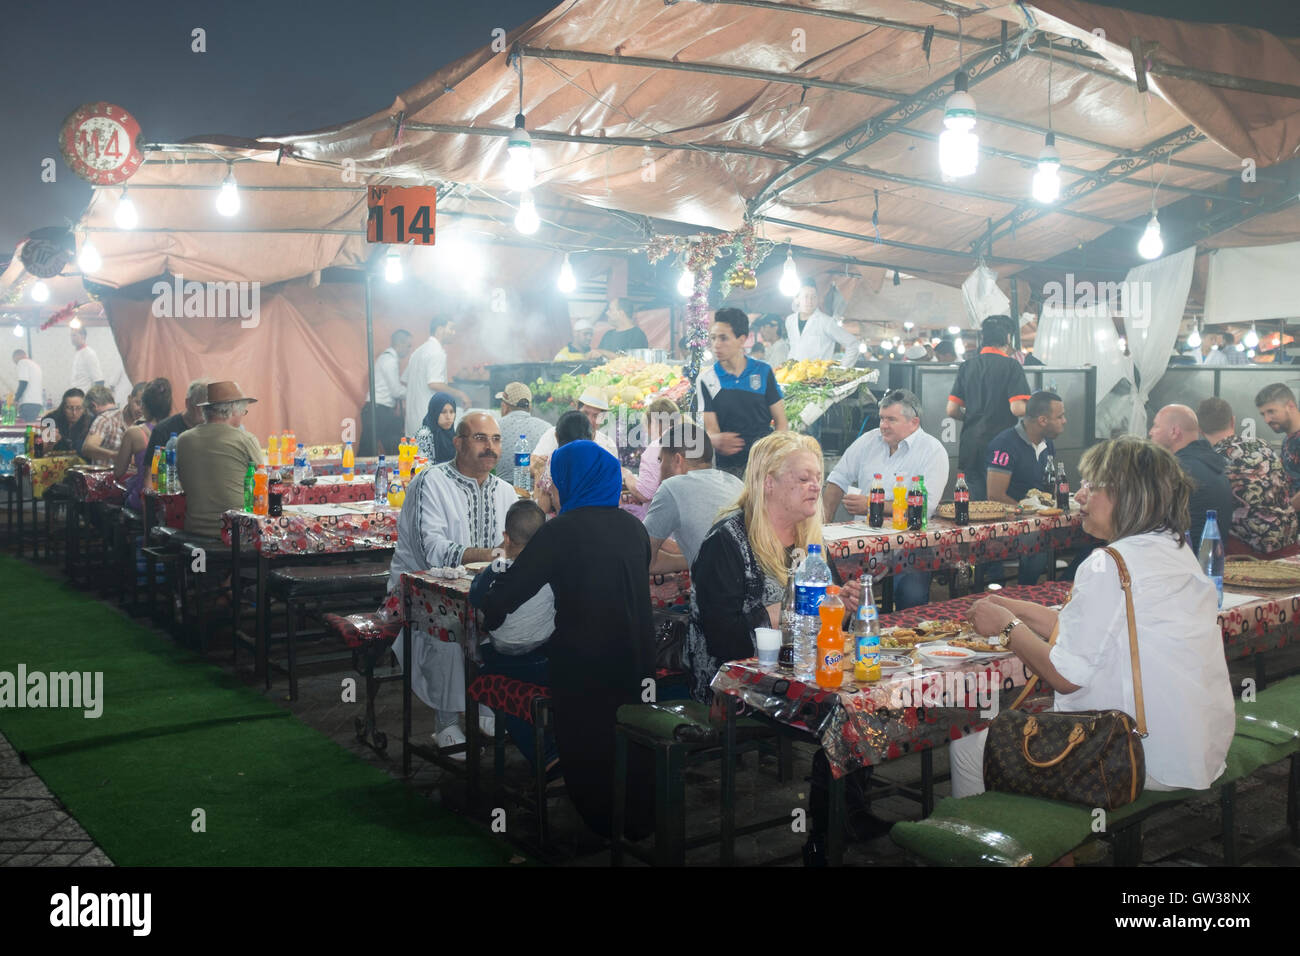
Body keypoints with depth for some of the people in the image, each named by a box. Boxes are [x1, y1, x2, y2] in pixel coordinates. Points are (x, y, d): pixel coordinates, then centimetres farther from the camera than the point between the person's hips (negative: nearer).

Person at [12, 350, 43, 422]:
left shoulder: (22, 362, 0)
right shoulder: (35, 364, 26)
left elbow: (23, 383, -12)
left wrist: (16, 399, -7)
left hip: (28, 403, -8)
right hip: (38, 403, 8)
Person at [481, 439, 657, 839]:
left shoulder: (562, 531, -16)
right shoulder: (633, 527, 3)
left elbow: (513, 585, -14)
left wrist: (489, 615, 7)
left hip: (583, 659, -6)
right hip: (634, 655, 6)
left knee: (585, 743, 12)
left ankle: (600, 824, 23)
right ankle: (638, 819, 35)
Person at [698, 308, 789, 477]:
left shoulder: (763, 371, 5)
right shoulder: (706, 379, 3)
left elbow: (781, 421, 6)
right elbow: (711, 429, -2)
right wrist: (716, 441, -27)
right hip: (727, 467, 0)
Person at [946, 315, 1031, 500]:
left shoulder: (967, 366, 7)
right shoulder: (1011, 365, -7)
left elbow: (952, 410, 5)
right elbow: (1018, 409, -16)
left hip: (970, 447, 4)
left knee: (977, 503, 8)